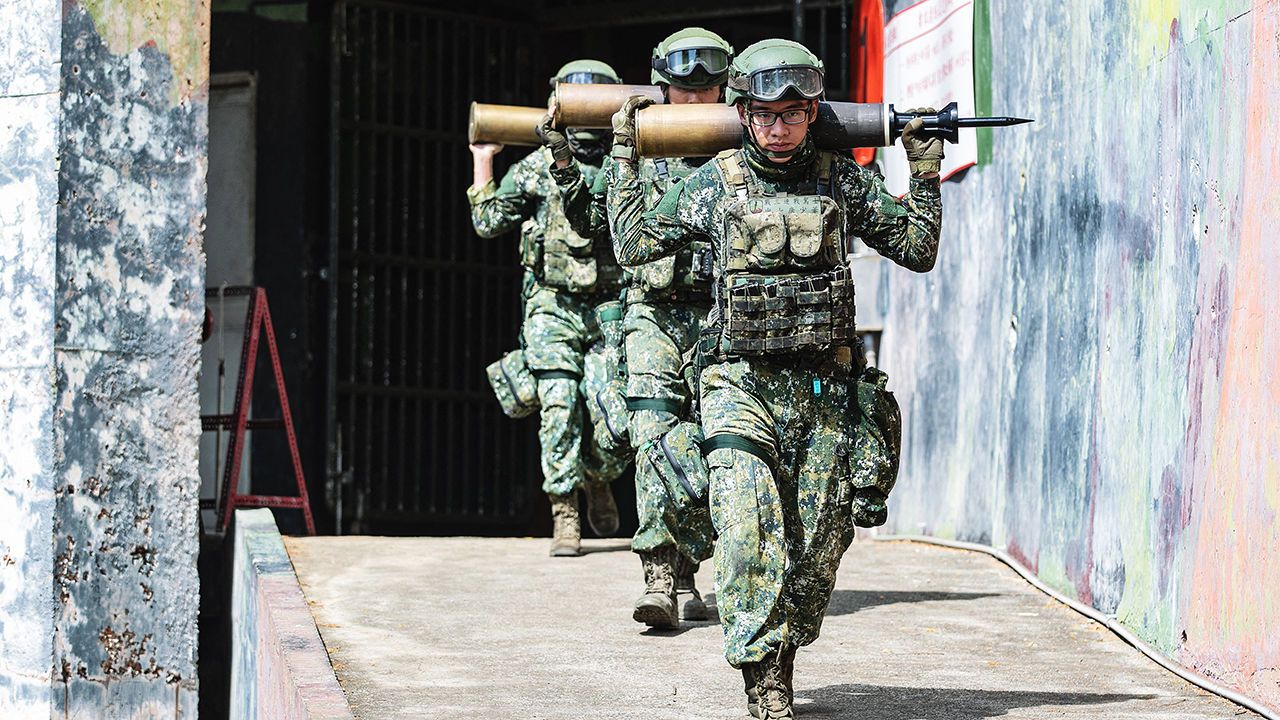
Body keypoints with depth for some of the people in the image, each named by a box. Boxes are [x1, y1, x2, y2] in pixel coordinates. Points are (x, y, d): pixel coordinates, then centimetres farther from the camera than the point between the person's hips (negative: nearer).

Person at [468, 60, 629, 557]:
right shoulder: (537, 167, 7)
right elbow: (488, 223, 8)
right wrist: (482, 162, 6)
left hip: (609, 310, 0)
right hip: (553, 307, 0)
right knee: (559, 409, -9)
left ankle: (597, 480, 25)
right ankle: (565, 517, -3)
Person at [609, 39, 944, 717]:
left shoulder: (843, 181, 6)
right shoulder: (713, 183, 3)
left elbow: (918, 250, 11)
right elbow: (633, 245, 11)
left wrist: (925, 172, 3)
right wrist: (625, 157, 9)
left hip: (825, 390, 2)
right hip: (741, 387, -2)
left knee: (816, 549, 5)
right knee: (749, 540, -17)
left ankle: (783, 658, 25)